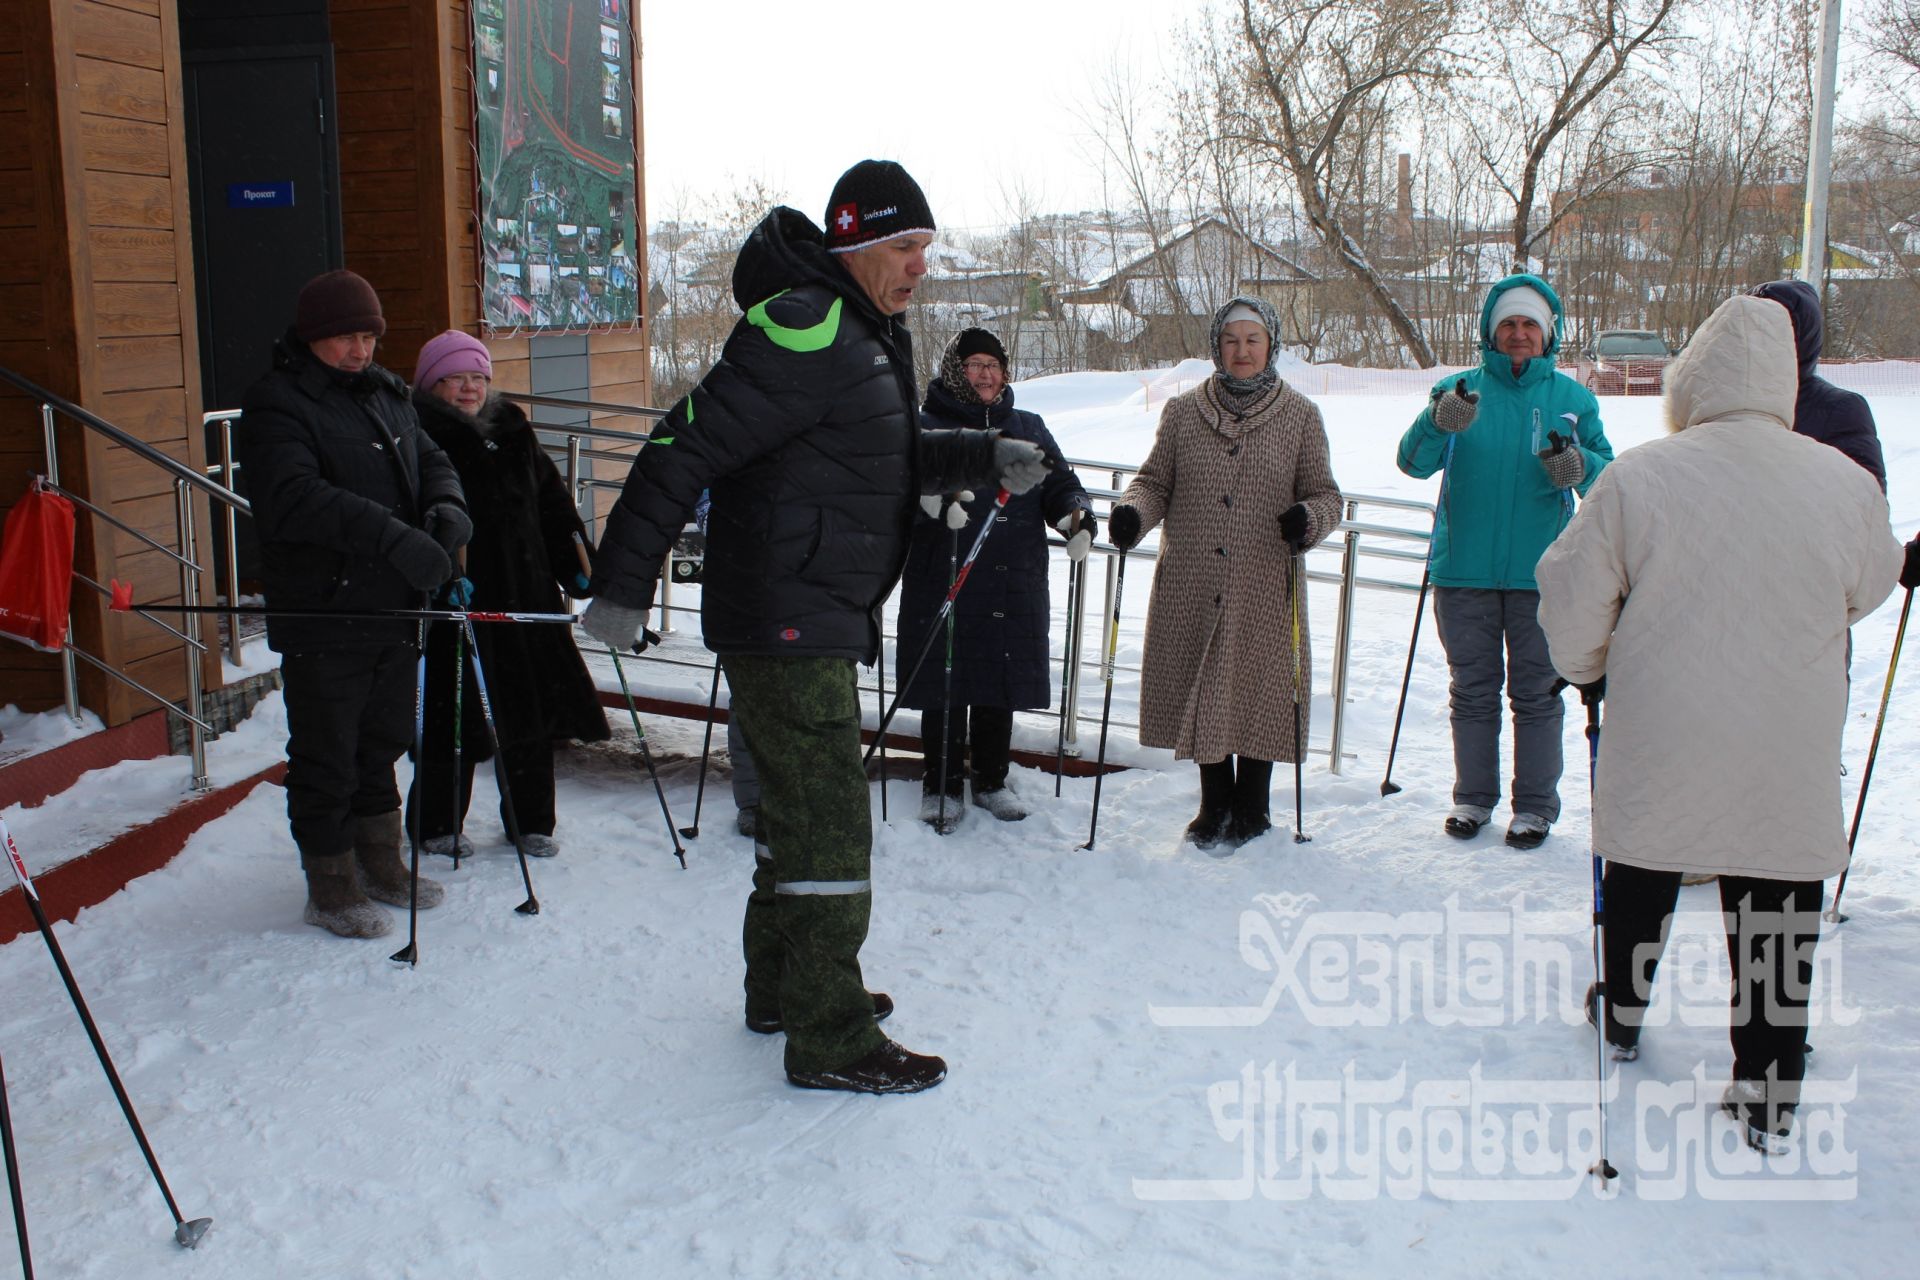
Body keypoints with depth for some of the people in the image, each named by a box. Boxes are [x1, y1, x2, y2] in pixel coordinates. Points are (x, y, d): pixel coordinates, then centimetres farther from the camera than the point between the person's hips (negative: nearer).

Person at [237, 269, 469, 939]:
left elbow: (430, 461, 16)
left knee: (383, 742, 19)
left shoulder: (387, 395, 13)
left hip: (395, 611, 7)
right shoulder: (276, 404, -11)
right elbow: (291, 498, -26)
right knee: (326, 759, 4)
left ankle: (380, 861, 35)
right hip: (321, 617, -7)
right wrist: (393, 535, -35)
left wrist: (446, 507, -10)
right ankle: (330, 884, 19)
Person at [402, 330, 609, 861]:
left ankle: (531, 822, 24)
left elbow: (555, 507, 17)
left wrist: (578, 568, 9)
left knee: (536, 711, 10)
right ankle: (436, 826, 20)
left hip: (527, 599, 6)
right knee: (456, 719, 1)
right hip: (458, 605, -6)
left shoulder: (515, 434, 15)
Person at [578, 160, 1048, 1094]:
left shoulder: (868, 334, 14)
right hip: (785, 621, -11)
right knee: (830, 824, -6)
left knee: (801, 808, 20)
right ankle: (829, 1038, 4)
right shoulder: (803, 329, -18)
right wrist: (623, 584, -23)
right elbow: (687, 446, -22)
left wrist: (983, 457, 8)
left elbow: (891, 458, 23)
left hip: (821, 620, 11)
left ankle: (782, 985, 35)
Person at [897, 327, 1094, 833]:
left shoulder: (1029, 429, 16)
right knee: (945, 688, 1)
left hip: (1014, 587, 4)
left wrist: (1074, 515, -8)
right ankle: (940, 786, 16)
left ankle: (991, 781, 27)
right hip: (942, 585, -3)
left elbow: (1059, 482, 14)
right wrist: (931, 495, -34)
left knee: (1000, 689, 11)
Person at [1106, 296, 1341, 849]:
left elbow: (1325, 494, 6)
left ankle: (1251, 810, 21)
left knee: (1259, 691, 3)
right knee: (1201, 691, 7)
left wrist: (1309, 518, -16)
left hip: (1266, 590, -1)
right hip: (1192, 586, 2)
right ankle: (1214, 804, 26)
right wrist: (1133, 513, -11)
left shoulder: (1300, 415, 5)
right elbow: (1155, 481, 10)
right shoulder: (1182, 411, 8)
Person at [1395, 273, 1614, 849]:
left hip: (1540, 574, 0)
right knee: (1473, 690, 11)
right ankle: (1473, 796, 24)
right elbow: (1413, 461, -9)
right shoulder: (1459, 390, 3)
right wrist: (1438, 422, -30)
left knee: (1536, 693, 6)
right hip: (1464, 570, 1)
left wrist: (1578, 465, -22)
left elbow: (1609, 472, 0)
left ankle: (1535, 805, 17)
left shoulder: (1572, 398, 4)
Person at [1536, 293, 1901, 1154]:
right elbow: (1868, 590, 10)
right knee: (1775, 920, 11)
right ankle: (1768, 1099, 19)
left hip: (1660, 746, 0)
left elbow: (1573, 606, -6)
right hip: (1790, 761, 1)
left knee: (1638, 888, 22)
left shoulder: (1635, 479, -14)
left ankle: (1620, 1018, 41)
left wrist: (1588, 667, 15)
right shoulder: (1849, 485, -9)